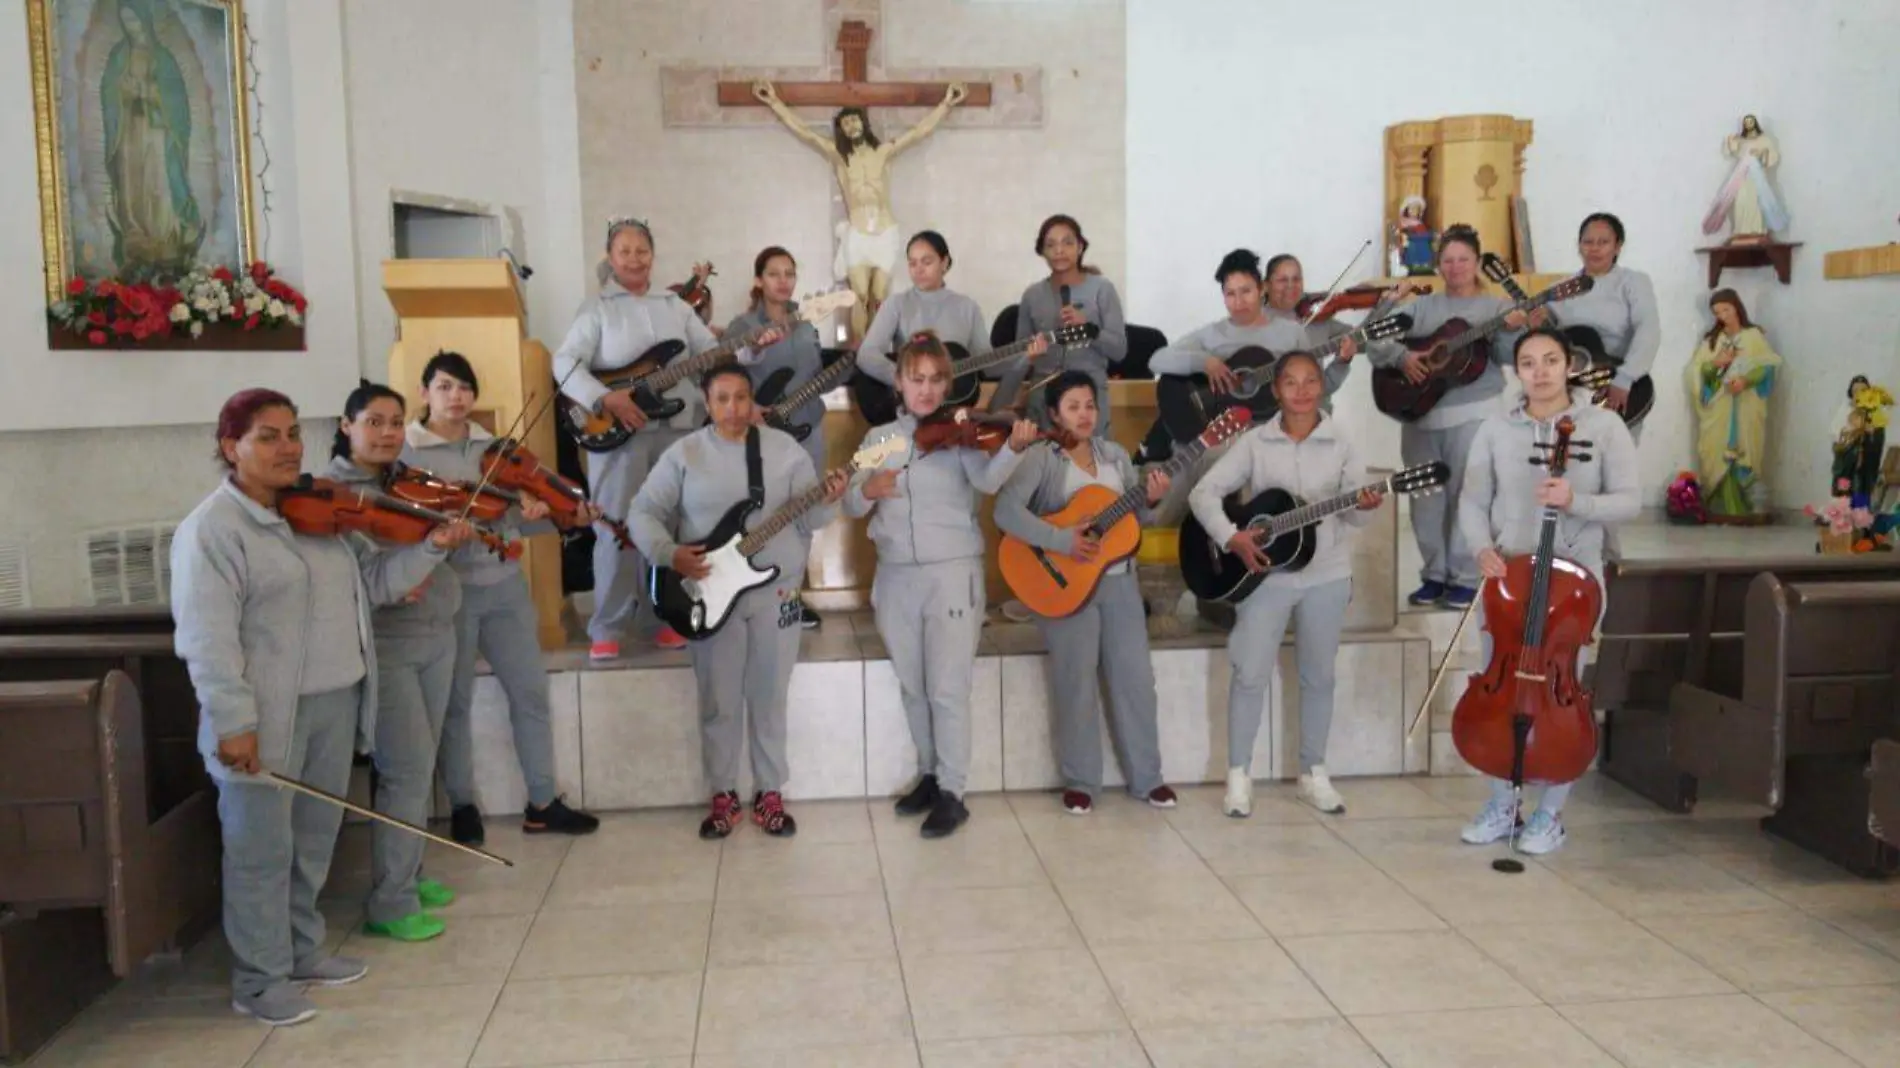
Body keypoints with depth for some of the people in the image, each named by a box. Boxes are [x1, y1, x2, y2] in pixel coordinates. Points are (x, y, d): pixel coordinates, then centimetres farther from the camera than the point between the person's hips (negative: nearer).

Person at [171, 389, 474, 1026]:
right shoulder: (213, 529, -12)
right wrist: (233, 721, -22)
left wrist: (430, 548, -4)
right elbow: (207, 637, -17)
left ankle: (302, 950, 35)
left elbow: (373, 581, 13)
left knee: (314, 840, 18)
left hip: (334, 705, 7)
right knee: (263, 849, 4)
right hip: (267, 718, -7)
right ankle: (260, 981, 18)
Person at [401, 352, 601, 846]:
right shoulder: (406, 450, -4)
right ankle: (462, 806, 22)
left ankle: (542, 803, 17)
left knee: (531, 691, 6)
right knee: (455, 700, 6)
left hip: (504, 584, 5)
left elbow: (512, 517, 12)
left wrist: (562, 516, -7)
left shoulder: (494, 447, 10)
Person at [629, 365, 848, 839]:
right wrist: (670, 554, -16)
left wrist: (827, 503, -19)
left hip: (775, 591, 1)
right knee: (718, 702, 6)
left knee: (769, 700, 8)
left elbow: (807, 519, 2)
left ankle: (769, 795, 20)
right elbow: (642, 513, -1)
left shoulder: (784, 448, 2)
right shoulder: (683, 454, -1)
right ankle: (723, 796, 20)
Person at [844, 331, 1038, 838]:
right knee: (913, 688, 14)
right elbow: (851, 507, 5)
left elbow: (988, 479, -21)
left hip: (952, 573, -4)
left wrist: (1014, 448, -40)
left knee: (948, 689, -4)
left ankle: (951, 793, 4)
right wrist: (866, 490, -18)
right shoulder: (879, 438, 8)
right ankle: (929, 775, 29)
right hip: (896, 577, 4)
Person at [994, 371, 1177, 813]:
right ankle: (1080, 781, 14)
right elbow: (1006, 511, -22)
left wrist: (1151, 501, -9)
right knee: (1076, 681, -1)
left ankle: (1146, 777, 19)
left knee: (1136, 676, 6)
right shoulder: (1040, 459, -8)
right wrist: (1062, 540, -27)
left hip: (1118, 578, 5)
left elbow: (1134, 519, 13)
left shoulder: (1115, 455, 10)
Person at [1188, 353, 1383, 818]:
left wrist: (1365, 507, -25)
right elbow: (1203, 492, -4)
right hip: (1265, 572, -1)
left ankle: (1314, 773, 23)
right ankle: (1239, 775, 10)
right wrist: (1232, 538, -17)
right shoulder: (1254, 442, -1)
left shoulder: (1341, 445, 2)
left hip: (1326, 574, 2)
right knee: (1250, 672, -2)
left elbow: (1352, 514, -2)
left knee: (1318, 675, 11)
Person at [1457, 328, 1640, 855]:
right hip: (1506, 575, 3)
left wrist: (1577, 502, -24)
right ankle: (1501, 806, 23)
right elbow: (1472, 501, 1)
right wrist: (1482, 548, -17)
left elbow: (1628, 501, -6)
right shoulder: (1495, 428, 3)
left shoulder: (1604, 426, -3)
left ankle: (1550, 814, 18)